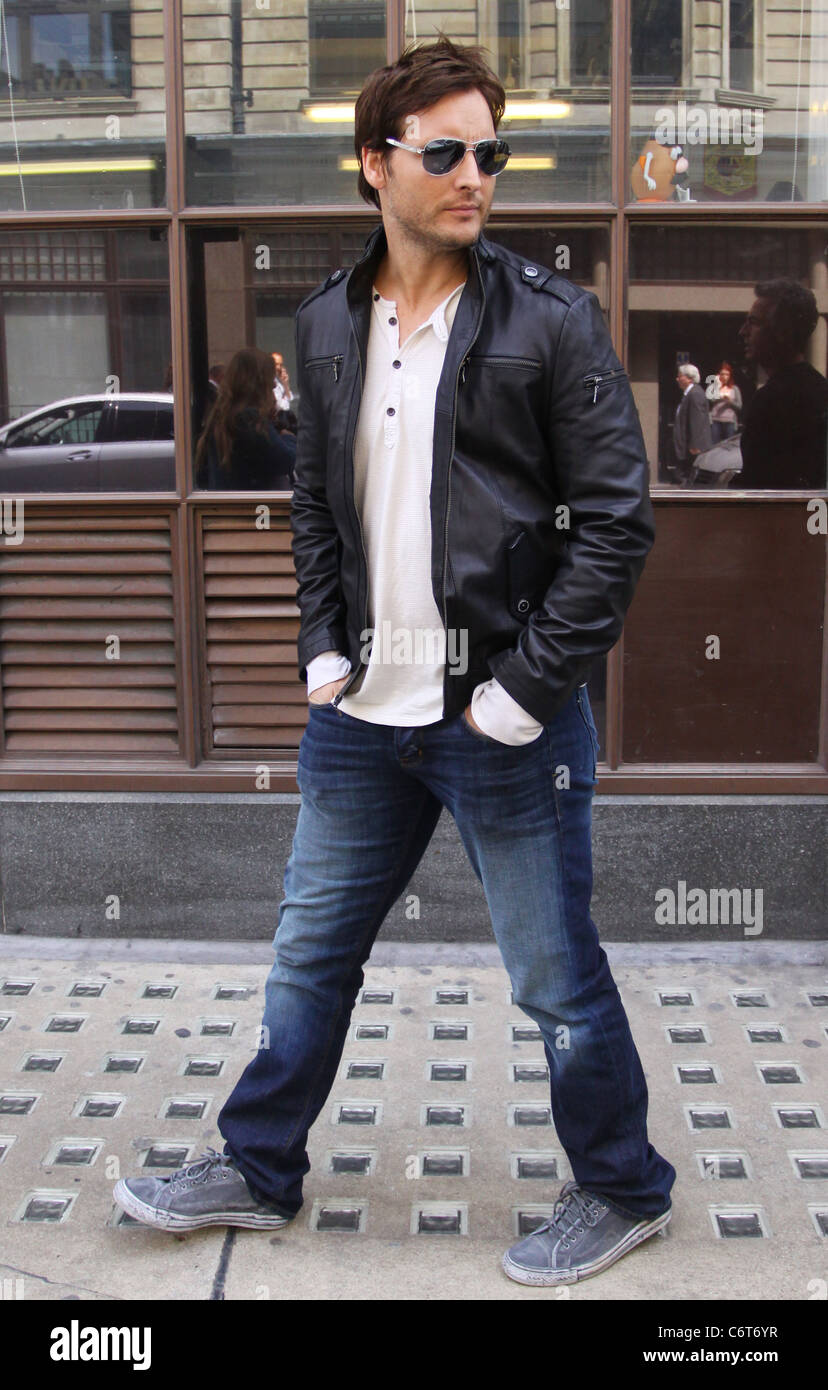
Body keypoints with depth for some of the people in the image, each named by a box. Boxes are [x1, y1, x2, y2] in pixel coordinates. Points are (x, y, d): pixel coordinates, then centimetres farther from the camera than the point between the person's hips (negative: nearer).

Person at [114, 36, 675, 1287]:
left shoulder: (551, 319, -7)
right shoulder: (328, 324, 8)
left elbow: (616, 517, -8)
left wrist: (527, 686, -13)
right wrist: (324, 647, 5)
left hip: (504, 717, -5)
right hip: (364, 714, 5)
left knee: (556, 978, 8)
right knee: (310, 952, 17)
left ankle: (622, 1190, 31)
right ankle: (259, 1170, 37)